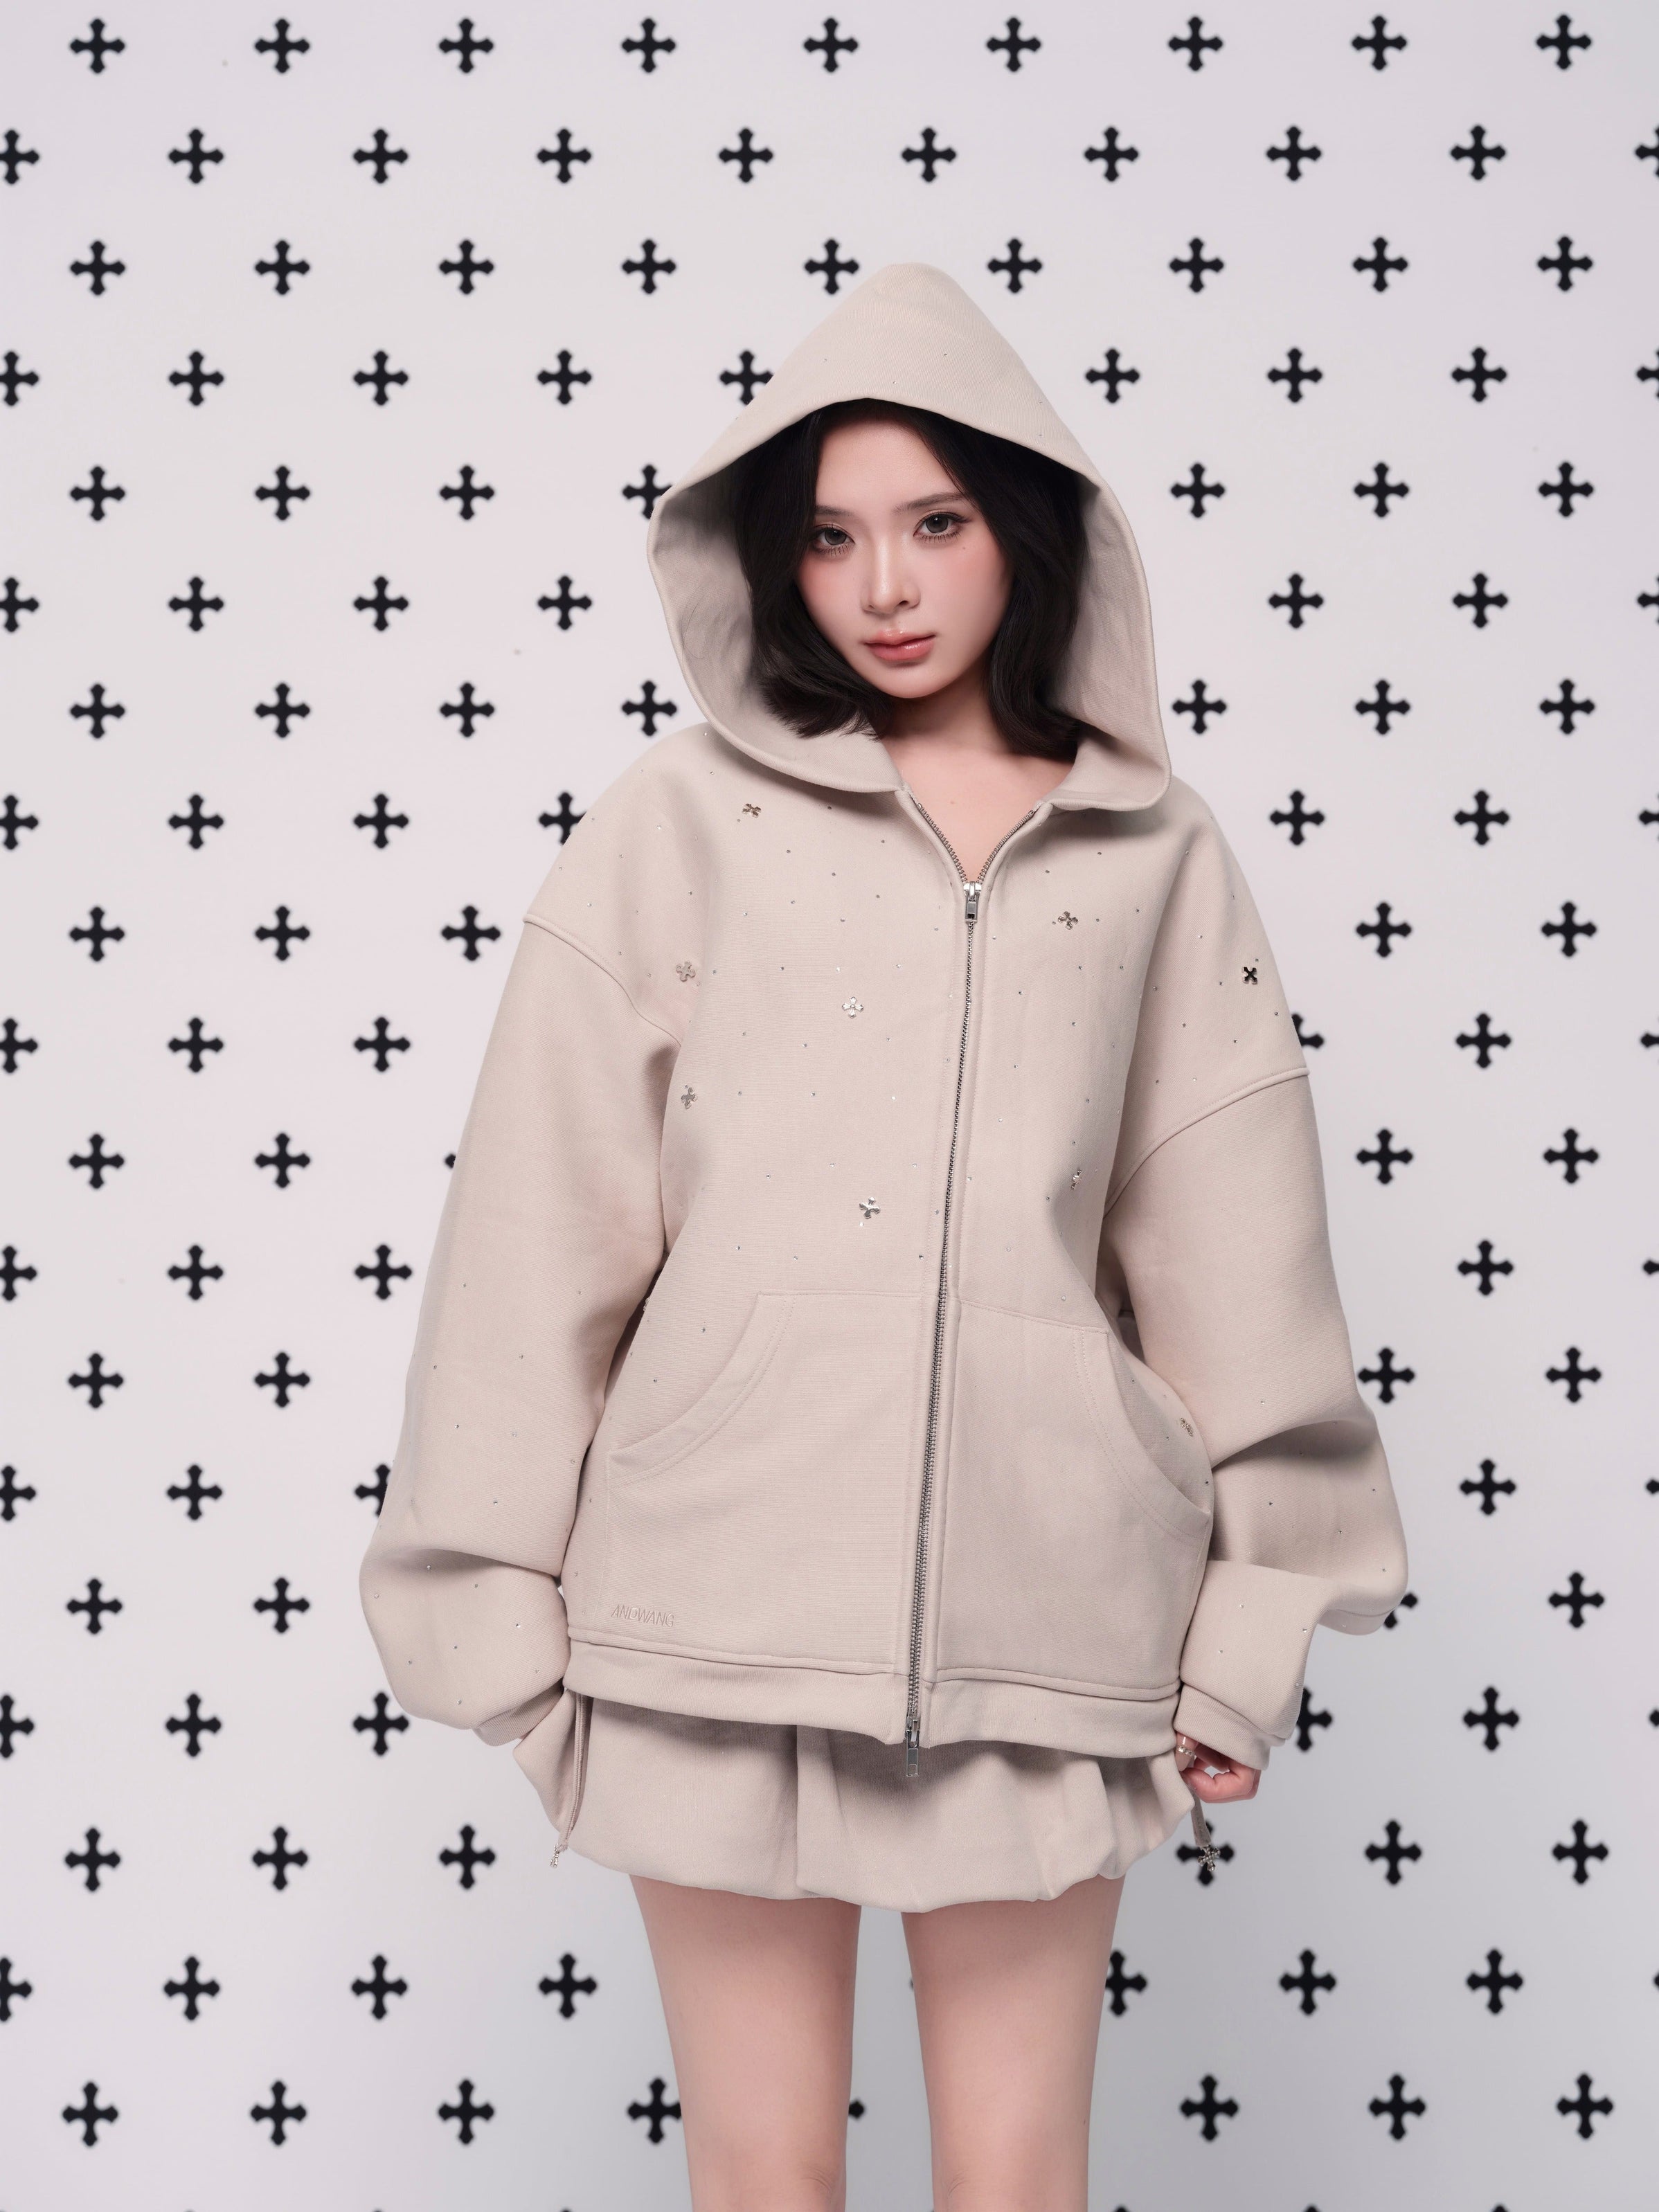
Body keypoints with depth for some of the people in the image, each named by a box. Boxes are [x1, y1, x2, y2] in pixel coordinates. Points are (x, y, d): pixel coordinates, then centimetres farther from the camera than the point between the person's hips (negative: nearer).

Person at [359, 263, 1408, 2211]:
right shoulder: (682, 823, 6)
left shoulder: (1152, 853, 10)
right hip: (729, 1576, -1)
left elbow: (1232, 1242, 11)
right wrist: (500, 1596, 1)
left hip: (1041, 1589, 1)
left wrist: (1254, 1612, 9)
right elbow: (542, 1212, 4)